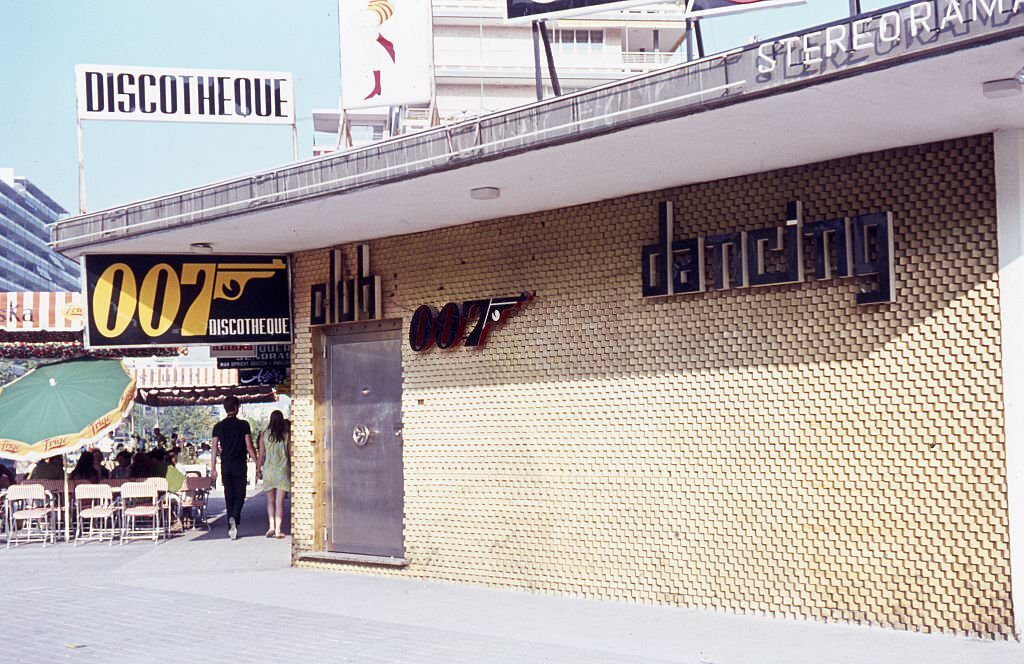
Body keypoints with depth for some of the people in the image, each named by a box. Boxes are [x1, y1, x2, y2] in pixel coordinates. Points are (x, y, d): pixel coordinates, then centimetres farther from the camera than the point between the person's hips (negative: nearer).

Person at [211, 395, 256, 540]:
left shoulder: (218, 426, 4)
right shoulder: (243, 425, -5)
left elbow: (214, 448, 3)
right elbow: (249, 447, -6)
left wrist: (213, 468, 8)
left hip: (225, 466, 3)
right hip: (240, 465, -3)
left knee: (229, 496, 9)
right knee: (240, 494, 4)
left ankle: (231, 529, 8)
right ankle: (234, 517, -23)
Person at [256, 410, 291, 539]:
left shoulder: (264, 435, 0)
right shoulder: (286, 435, -3)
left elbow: (261, 455, 2)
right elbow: (291, 453, 1)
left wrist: (258, 469, 13)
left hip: (268, 469, 1)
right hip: (283, 470, -1)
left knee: (270, 501, 11)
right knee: (280, 501, 1)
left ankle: (271, 526, -4)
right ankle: (278, 529, -3)